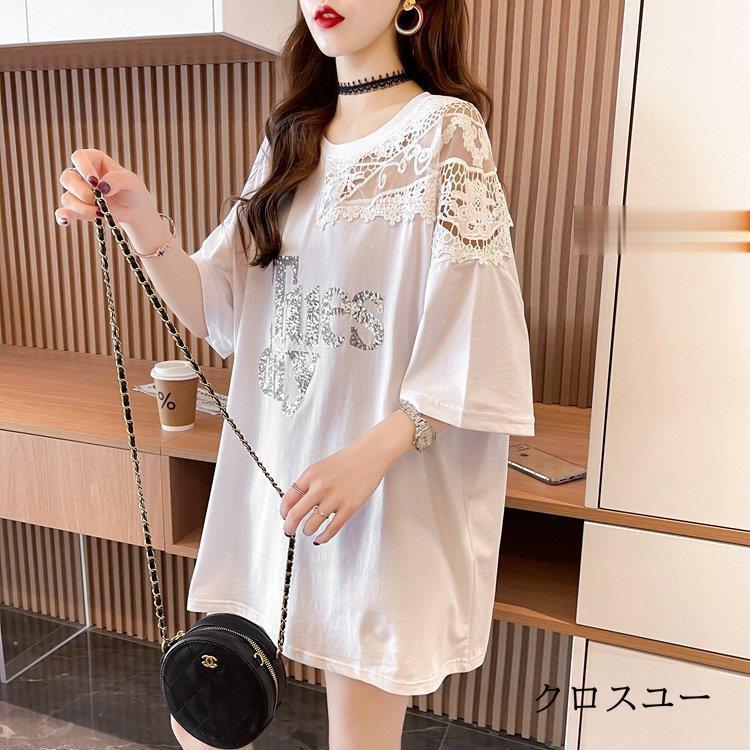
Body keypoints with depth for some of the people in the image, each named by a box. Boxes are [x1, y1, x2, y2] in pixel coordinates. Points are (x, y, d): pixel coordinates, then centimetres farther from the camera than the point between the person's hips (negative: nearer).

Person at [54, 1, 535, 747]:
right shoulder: (291, 140, 11)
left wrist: (375, 451, -23)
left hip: (386, 497, -5)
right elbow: (215, 308, 5)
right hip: (266, 474, 6)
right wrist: (136, 213, -10)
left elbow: (482, 347, -13)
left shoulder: (445, 131, -7)